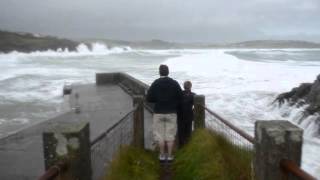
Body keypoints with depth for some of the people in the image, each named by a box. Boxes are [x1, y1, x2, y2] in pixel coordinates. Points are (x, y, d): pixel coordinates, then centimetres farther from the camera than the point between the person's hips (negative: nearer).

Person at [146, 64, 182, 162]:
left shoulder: (155, 84, -6)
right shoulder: (174, 83, -4)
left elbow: (148, 98, -6)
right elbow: (180, 97, -2)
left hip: (158, 113, 0)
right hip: (171, 113, 1)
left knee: (160, 134, 10)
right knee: (170, 134, 9)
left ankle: (162, 155, 16)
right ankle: (169, 155, 13)